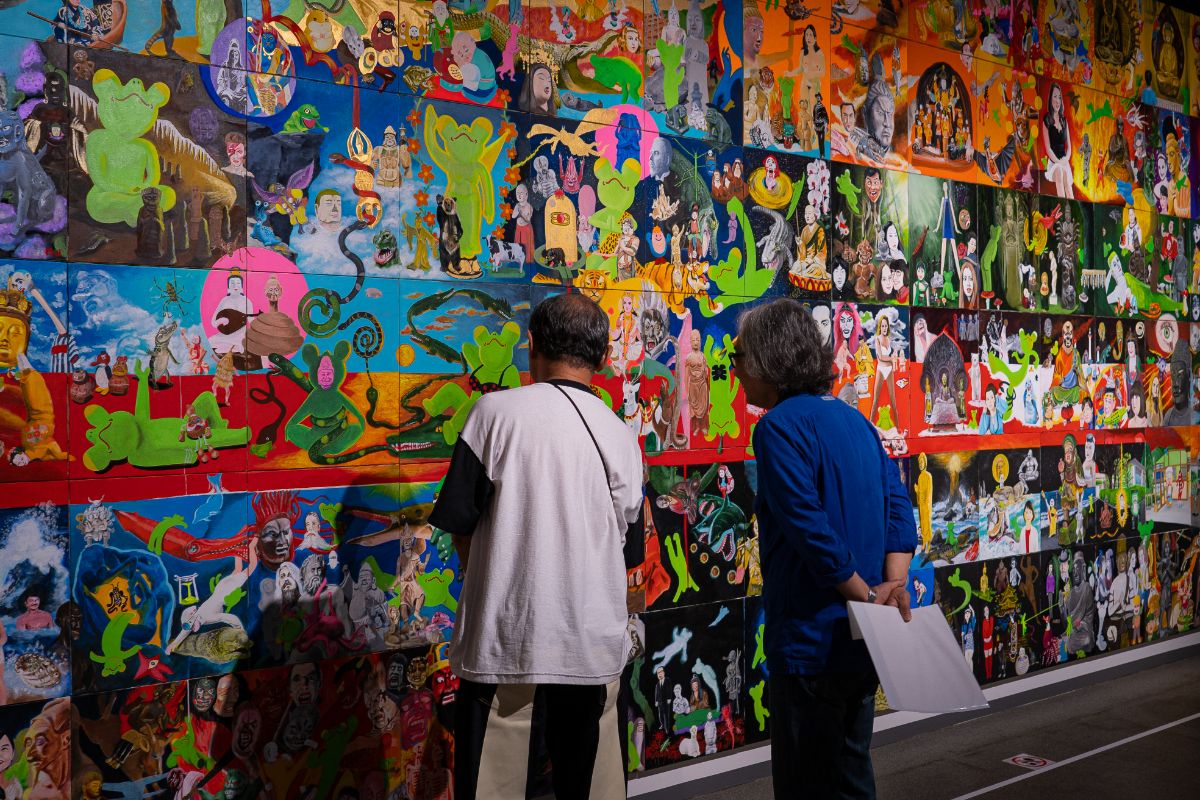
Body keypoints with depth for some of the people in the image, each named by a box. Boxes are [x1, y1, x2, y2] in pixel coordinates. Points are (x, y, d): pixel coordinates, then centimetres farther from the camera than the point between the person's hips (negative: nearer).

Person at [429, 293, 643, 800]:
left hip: (504, 634, -2)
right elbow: (628, 540, 10)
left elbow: (459, 520, -6)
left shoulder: (496, 411, -8)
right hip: (593, 640, 3)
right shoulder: (620, 435, 1)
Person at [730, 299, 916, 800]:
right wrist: (894, 584, -6)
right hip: (864, 645, 8)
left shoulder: (780, 425, -15)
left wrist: (867, 596, -14)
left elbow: (808, 527, -23)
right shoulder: (855, 420, 11)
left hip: (812, 641, -8)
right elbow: (899, 504, 5)